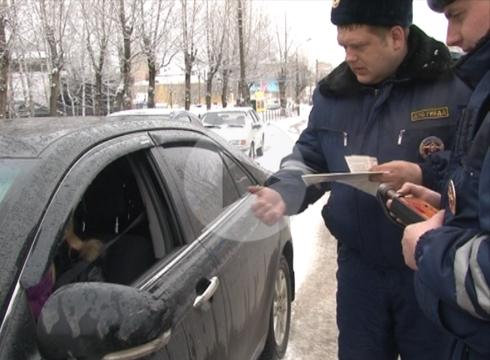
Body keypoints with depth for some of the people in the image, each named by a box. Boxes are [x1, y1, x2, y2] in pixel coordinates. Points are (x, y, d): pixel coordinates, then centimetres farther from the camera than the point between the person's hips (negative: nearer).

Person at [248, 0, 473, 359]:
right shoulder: (332, 92, 3)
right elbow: (310, 158, 10)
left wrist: (426, 177, -25)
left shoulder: (457, 84, -11)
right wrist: (283, 191, -9)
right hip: (359, 267, 4)